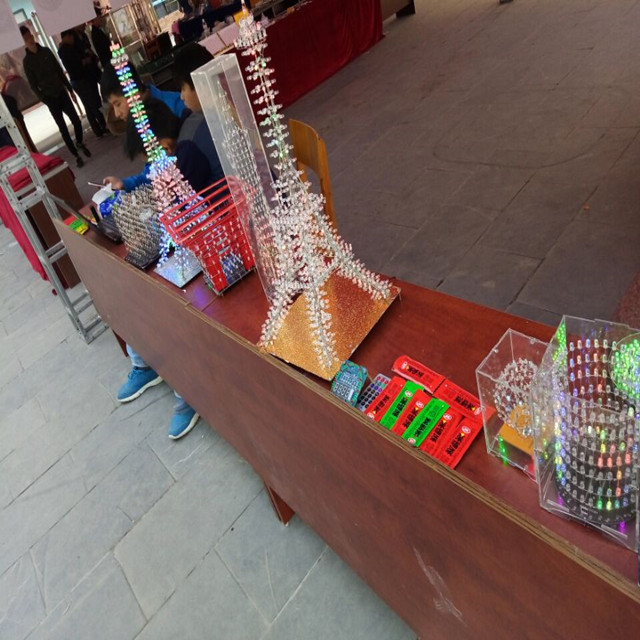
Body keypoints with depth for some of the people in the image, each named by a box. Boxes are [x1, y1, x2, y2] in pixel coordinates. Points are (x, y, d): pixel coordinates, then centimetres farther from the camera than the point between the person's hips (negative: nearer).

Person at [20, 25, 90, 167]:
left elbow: (60, 71, 11)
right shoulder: (27, 61, -5)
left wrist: (70, 89, 10)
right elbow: (33, 86, -4)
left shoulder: (46, 51, 5)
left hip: (61, 93, 3)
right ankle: (76, 155, 9)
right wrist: (45, 101, -12)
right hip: (50, 98, -3)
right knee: (63, 128, 0)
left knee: (76, 121, 2)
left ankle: (80, 143, 31)